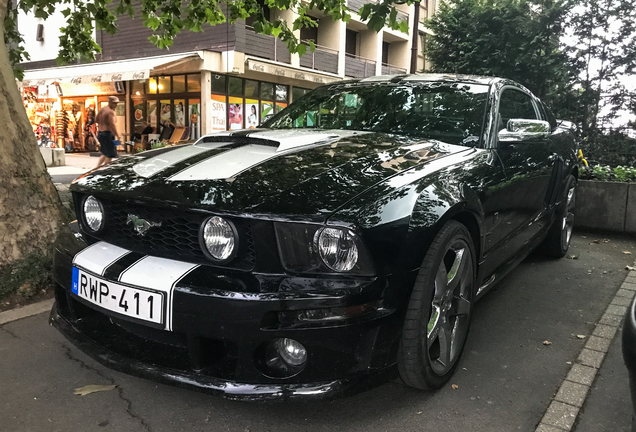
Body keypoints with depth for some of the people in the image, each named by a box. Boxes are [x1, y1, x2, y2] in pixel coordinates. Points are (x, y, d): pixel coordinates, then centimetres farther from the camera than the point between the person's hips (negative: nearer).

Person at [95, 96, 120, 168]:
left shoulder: (102, 109, 12)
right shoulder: (111, 112, -14)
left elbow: (96, 120, 21)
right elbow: (112, 125, -24)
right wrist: (118, 136, -27)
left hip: (100, 133, 9)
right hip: (108, 134, -9)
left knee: (105, 154, 21)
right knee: (110, 155, -2)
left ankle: (97, 167, 16)